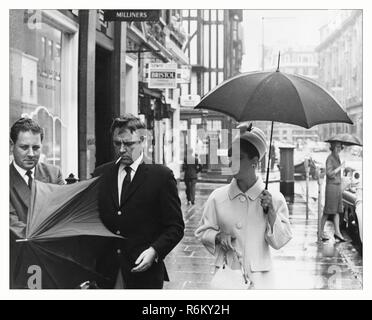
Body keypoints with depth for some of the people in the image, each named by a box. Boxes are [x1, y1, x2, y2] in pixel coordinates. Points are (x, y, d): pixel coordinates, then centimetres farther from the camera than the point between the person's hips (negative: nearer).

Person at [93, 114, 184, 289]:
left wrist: (154, 251, -17)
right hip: (105, 271, 3)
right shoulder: (101, 174, 9)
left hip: (144, 270, -3)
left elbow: (175, 227, -2)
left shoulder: (161, 175, -3)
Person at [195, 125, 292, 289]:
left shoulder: (274, 198, -2)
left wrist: (271, 212, -13)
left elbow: (279, 242, -1)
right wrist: (218, 236, -10)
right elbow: (202, 231, 9)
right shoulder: (218, 197, 1)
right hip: (226, 274, 1)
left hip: (260, 277, -1)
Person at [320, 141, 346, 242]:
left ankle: (337, 232, 4)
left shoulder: (337, 158, 13)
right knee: (328, 211, -3)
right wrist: (340, 167, -18)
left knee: (337, 211, 5)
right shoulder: (330, 159, -14)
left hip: (338, 186, 9)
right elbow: (329, 174, -23)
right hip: (331, 186, -9)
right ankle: (321, 232, 6)